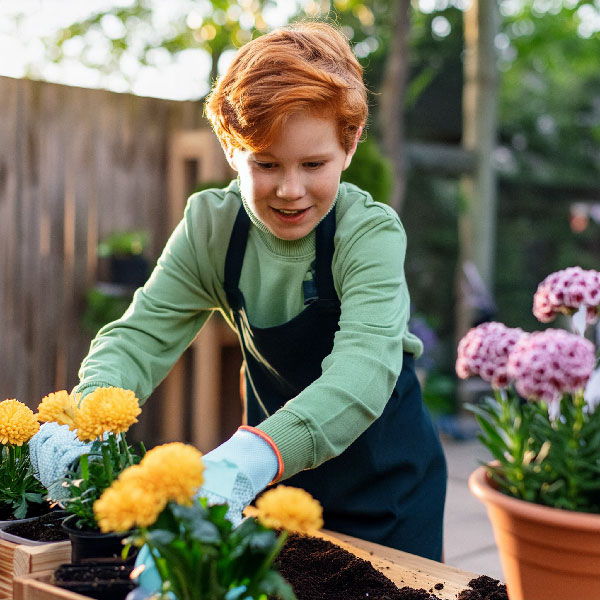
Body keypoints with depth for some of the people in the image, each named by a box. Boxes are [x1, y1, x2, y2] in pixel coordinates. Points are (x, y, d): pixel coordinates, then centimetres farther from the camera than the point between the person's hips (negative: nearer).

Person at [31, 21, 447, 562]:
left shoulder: (371, 233, -25)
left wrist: (255, 454, -58)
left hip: (386, 484, -3)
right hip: (279, 479, 3)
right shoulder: (211, 227, -12)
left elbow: (365, 368, -40)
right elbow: (142, 334, -16)